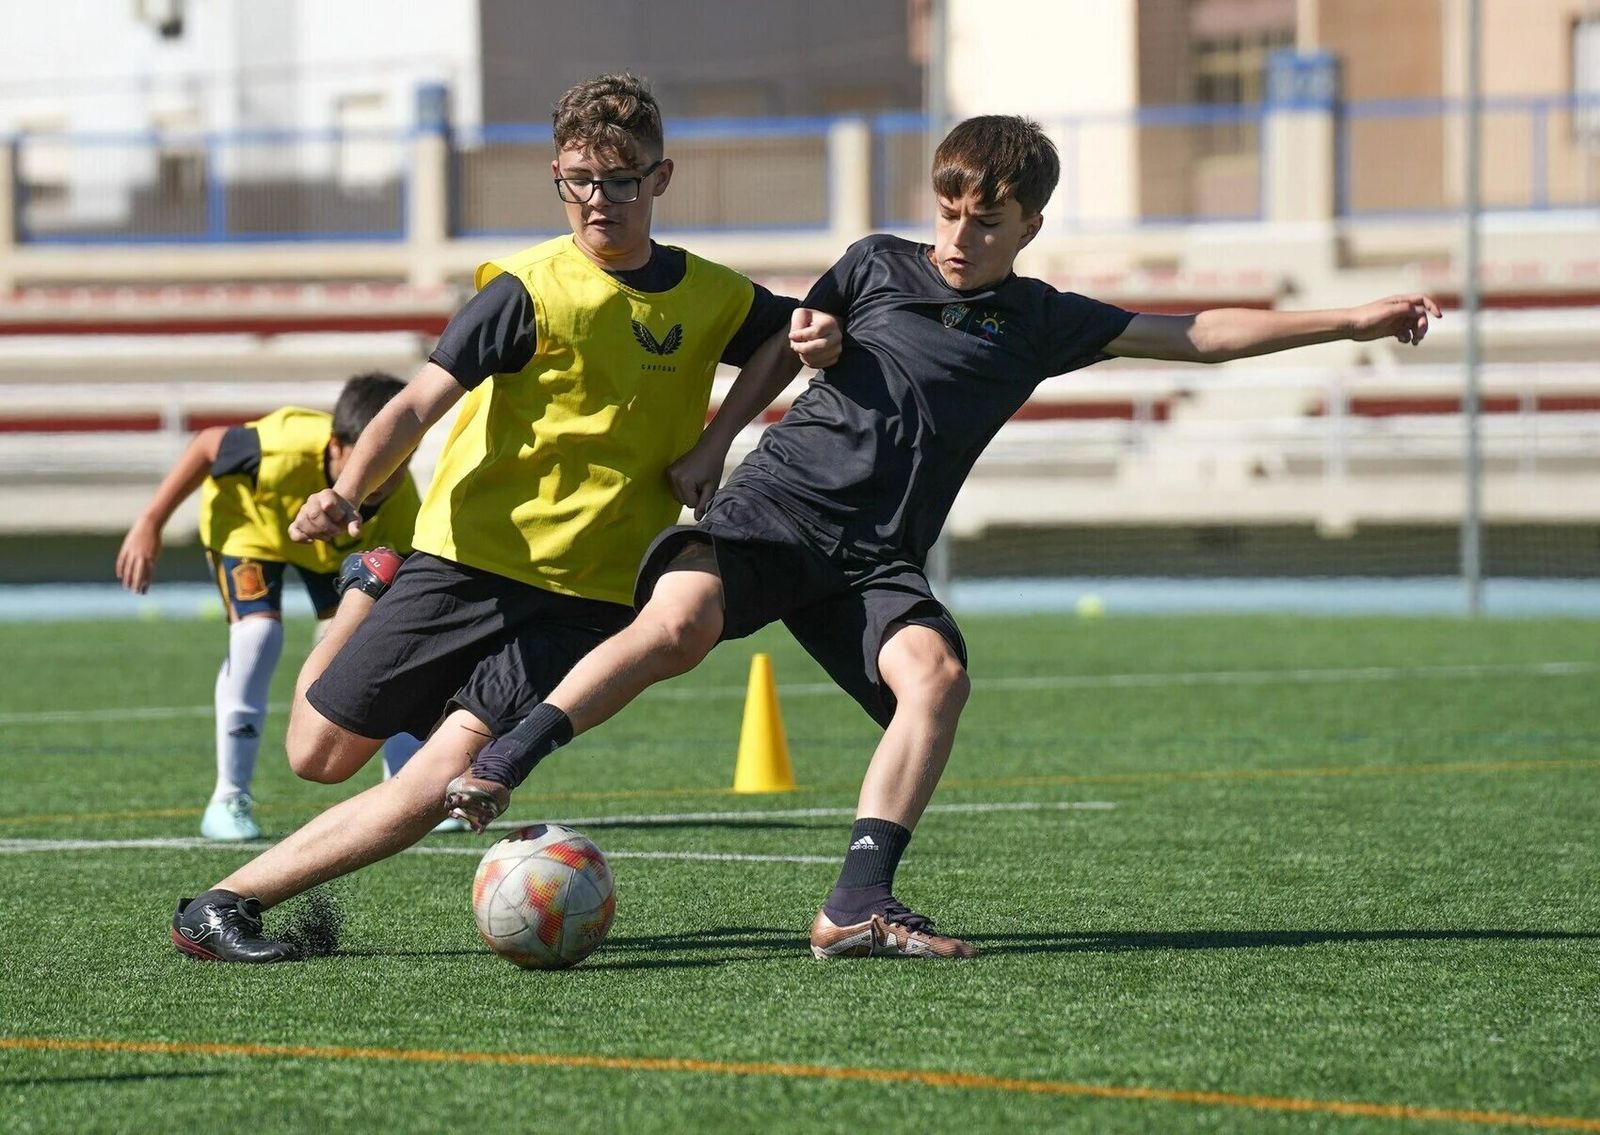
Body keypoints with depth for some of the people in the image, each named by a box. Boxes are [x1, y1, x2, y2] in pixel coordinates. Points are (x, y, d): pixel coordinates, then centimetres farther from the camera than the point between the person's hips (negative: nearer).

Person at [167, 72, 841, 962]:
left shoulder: (712, 298, 5)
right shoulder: (533, 289, -10)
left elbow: (783, 338, 27)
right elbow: (422, 402, -18)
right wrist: (348, 495, -35)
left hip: (587, 600, 2)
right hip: (467, 562, -2)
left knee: (442, 782, -16)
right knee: (322, 753, 5)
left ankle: (230, 904, -10)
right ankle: (370, 595, 35)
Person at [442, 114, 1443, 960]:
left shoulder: (1040, 322, 14)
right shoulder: (877, 267, 10)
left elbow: (1202, 336, 15)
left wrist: (1354, 321, 13)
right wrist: (716, 438, 10)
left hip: (875, 560, 2)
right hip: (778, 504, -2)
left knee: (937, 673, -27)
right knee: (683, 620, -32)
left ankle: (858, 904, -30)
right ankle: (499, 765, -23)